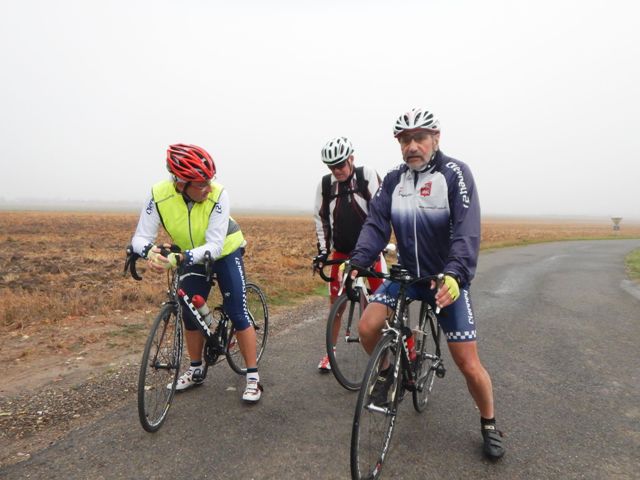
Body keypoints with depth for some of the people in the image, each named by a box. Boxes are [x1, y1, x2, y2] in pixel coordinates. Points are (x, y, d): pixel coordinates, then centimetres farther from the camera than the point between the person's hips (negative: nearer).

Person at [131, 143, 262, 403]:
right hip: (192, 257, 4)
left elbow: (214, 246, -35)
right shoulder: (159, 195, -25)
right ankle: (195, 371, 28)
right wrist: (149, 251, -48)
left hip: (225, 252, -3)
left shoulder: (218, 194, -32)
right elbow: (141, 237, -25)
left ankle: (253, 377, 1)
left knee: (237, 313, -9)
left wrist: (179, 258, -51)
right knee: (190, 314, 8)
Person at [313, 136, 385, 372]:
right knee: (336, 302, 5)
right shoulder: (325, 184, -1)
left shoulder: (367, 175, -9)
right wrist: (322, 250, 1)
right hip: (341, 251, 3)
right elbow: (321, 218, 5)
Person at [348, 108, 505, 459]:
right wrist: (357, 262, -25)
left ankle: (489, 425, 27)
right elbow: (376, 224, -8)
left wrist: (454, 275, -41)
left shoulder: (455, 173, -14)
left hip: (448, 278, -3)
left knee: (468, 364, -2)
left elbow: (467, 230, -25)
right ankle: (387, 374, 19)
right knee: (367, 327, -14)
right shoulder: (393, 179, 0)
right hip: (407, 273, 4)